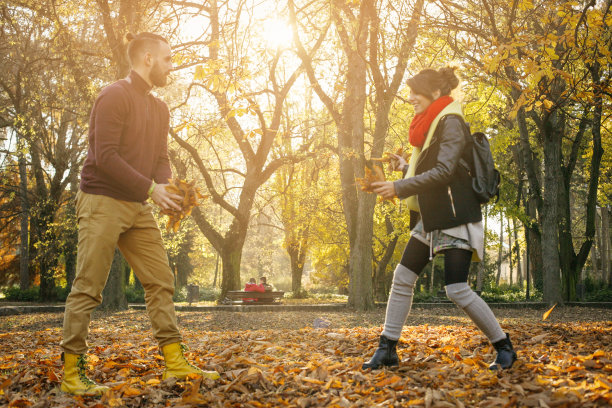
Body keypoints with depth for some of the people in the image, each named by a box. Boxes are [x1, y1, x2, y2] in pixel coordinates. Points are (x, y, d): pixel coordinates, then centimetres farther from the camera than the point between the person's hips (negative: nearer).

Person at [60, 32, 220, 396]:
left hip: (139, 208, 8)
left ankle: (175, 361, 10)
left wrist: (168, 189, -6)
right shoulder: (115, 96, -10)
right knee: (88, 288, -3)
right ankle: (72, 371, 5)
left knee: (162, 281, 5)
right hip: (103, 203, -8)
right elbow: (105, 156, -18)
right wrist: (150, 188, -20)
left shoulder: (160, 109, 16)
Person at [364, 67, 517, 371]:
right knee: (402, 277, 5)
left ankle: (504, 348, 6)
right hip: (430, 218, 9)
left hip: (455, 217, -9)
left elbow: (443, 171, -21)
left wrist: (399, 188, -21)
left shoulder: (451, 123, -11)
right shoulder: (430, 125, 17)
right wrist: (406, 167, 13)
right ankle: (387, 349, 11)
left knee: (457, 289, -11)